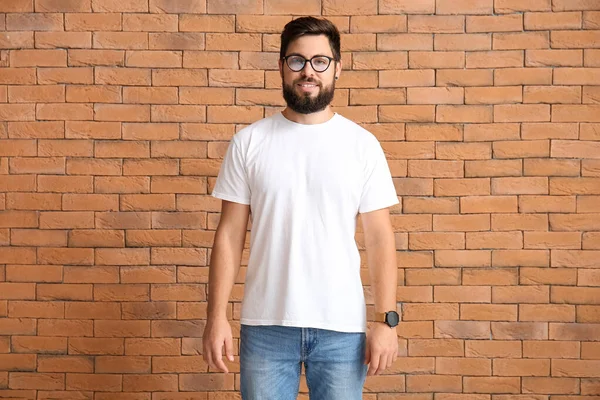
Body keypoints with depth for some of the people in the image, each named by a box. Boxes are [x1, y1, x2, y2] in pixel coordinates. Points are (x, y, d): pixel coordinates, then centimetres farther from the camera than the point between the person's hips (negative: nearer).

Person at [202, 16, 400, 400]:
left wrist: (386, 320, -6)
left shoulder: (363, 144, 0)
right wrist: (217, 315, -4)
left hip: (342, 327, 0)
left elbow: (379, 238, -1)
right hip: (266, 325, 0)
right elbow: (230, 234, 1)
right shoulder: (249, 142, 1)